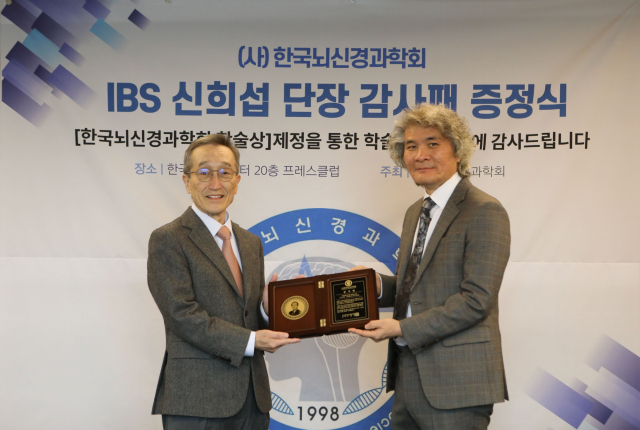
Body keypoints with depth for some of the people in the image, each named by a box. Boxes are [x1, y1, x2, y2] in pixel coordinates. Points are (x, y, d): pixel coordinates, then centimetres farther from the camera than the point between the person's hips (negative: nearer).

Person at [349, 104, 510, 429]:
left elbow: (475, 299, -18)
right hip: (409, 376, 8)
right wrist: (377, 284, -1)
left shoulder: (485, 212, -12)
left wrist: (401, 328, -18)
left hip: (455, 380, -7)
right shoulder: (415, 212, 14)